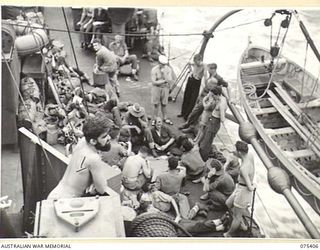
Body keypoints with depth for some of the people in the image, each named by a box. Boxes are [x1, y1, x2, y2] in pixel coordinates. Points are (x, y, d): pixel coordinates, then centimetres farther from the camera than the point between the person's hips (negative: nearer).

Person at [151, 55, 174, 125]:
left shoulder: (168, 69, -8)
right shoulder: (154, 70, -16)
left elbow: (170, 81, -16)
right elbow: (154, 82, -19)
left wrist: (164, 73, -26)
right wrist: (164, 81, -14)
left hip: (165, 88, 2)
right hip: (156, 88, -2)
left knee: (164, 104, 13)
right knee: (156, 105, 5)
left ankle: (165, 118, 29)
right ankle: (155, 119, 19)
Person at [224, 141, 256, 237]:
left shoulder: (243, 169, -34)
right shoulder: (250, 155, -10)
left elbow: (250, 188, -31)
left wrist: (252, 187, -11)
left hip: (244, 191, -9)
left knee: (237, 216, 12)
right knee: (228, 204, 27)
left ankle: (228, 235, 32)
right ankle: (242, 223, 41)